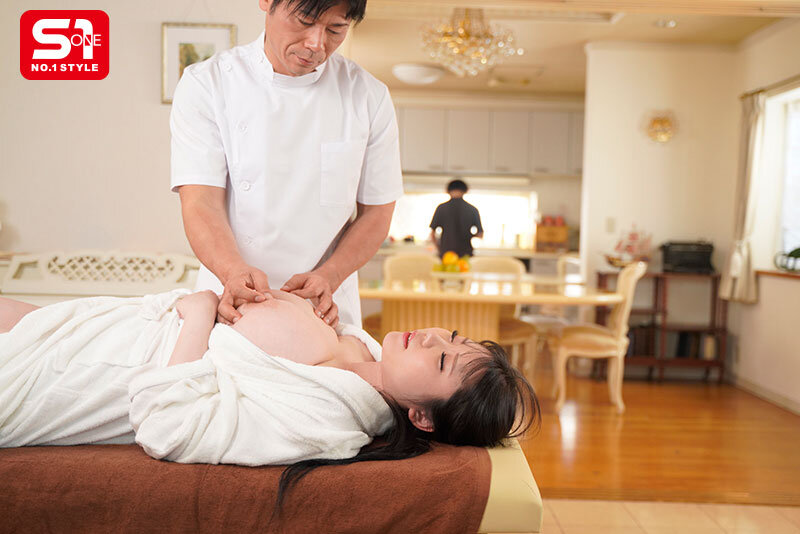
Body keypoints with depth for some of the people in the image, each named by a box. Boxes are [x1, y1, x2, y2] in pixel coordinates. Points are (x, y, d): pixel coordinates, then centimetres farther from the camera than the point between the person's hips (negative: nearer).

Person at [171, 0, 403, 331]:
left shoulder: (369, 96, 2)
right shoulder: (205, 84, -1)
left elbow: (376, 214, 5)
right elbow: (201, 203, -9)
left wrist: (328, 276, -12)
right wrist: (234, 272, -29)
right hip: (230, 305, 0)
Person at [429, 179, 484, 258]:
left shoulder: (441, 208, 1)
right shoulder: (472, 209, 3)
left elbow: (432, 234, 2)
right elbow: (480, 235, 5)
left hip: (446, 254, 0)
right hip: (466, 254, 1)